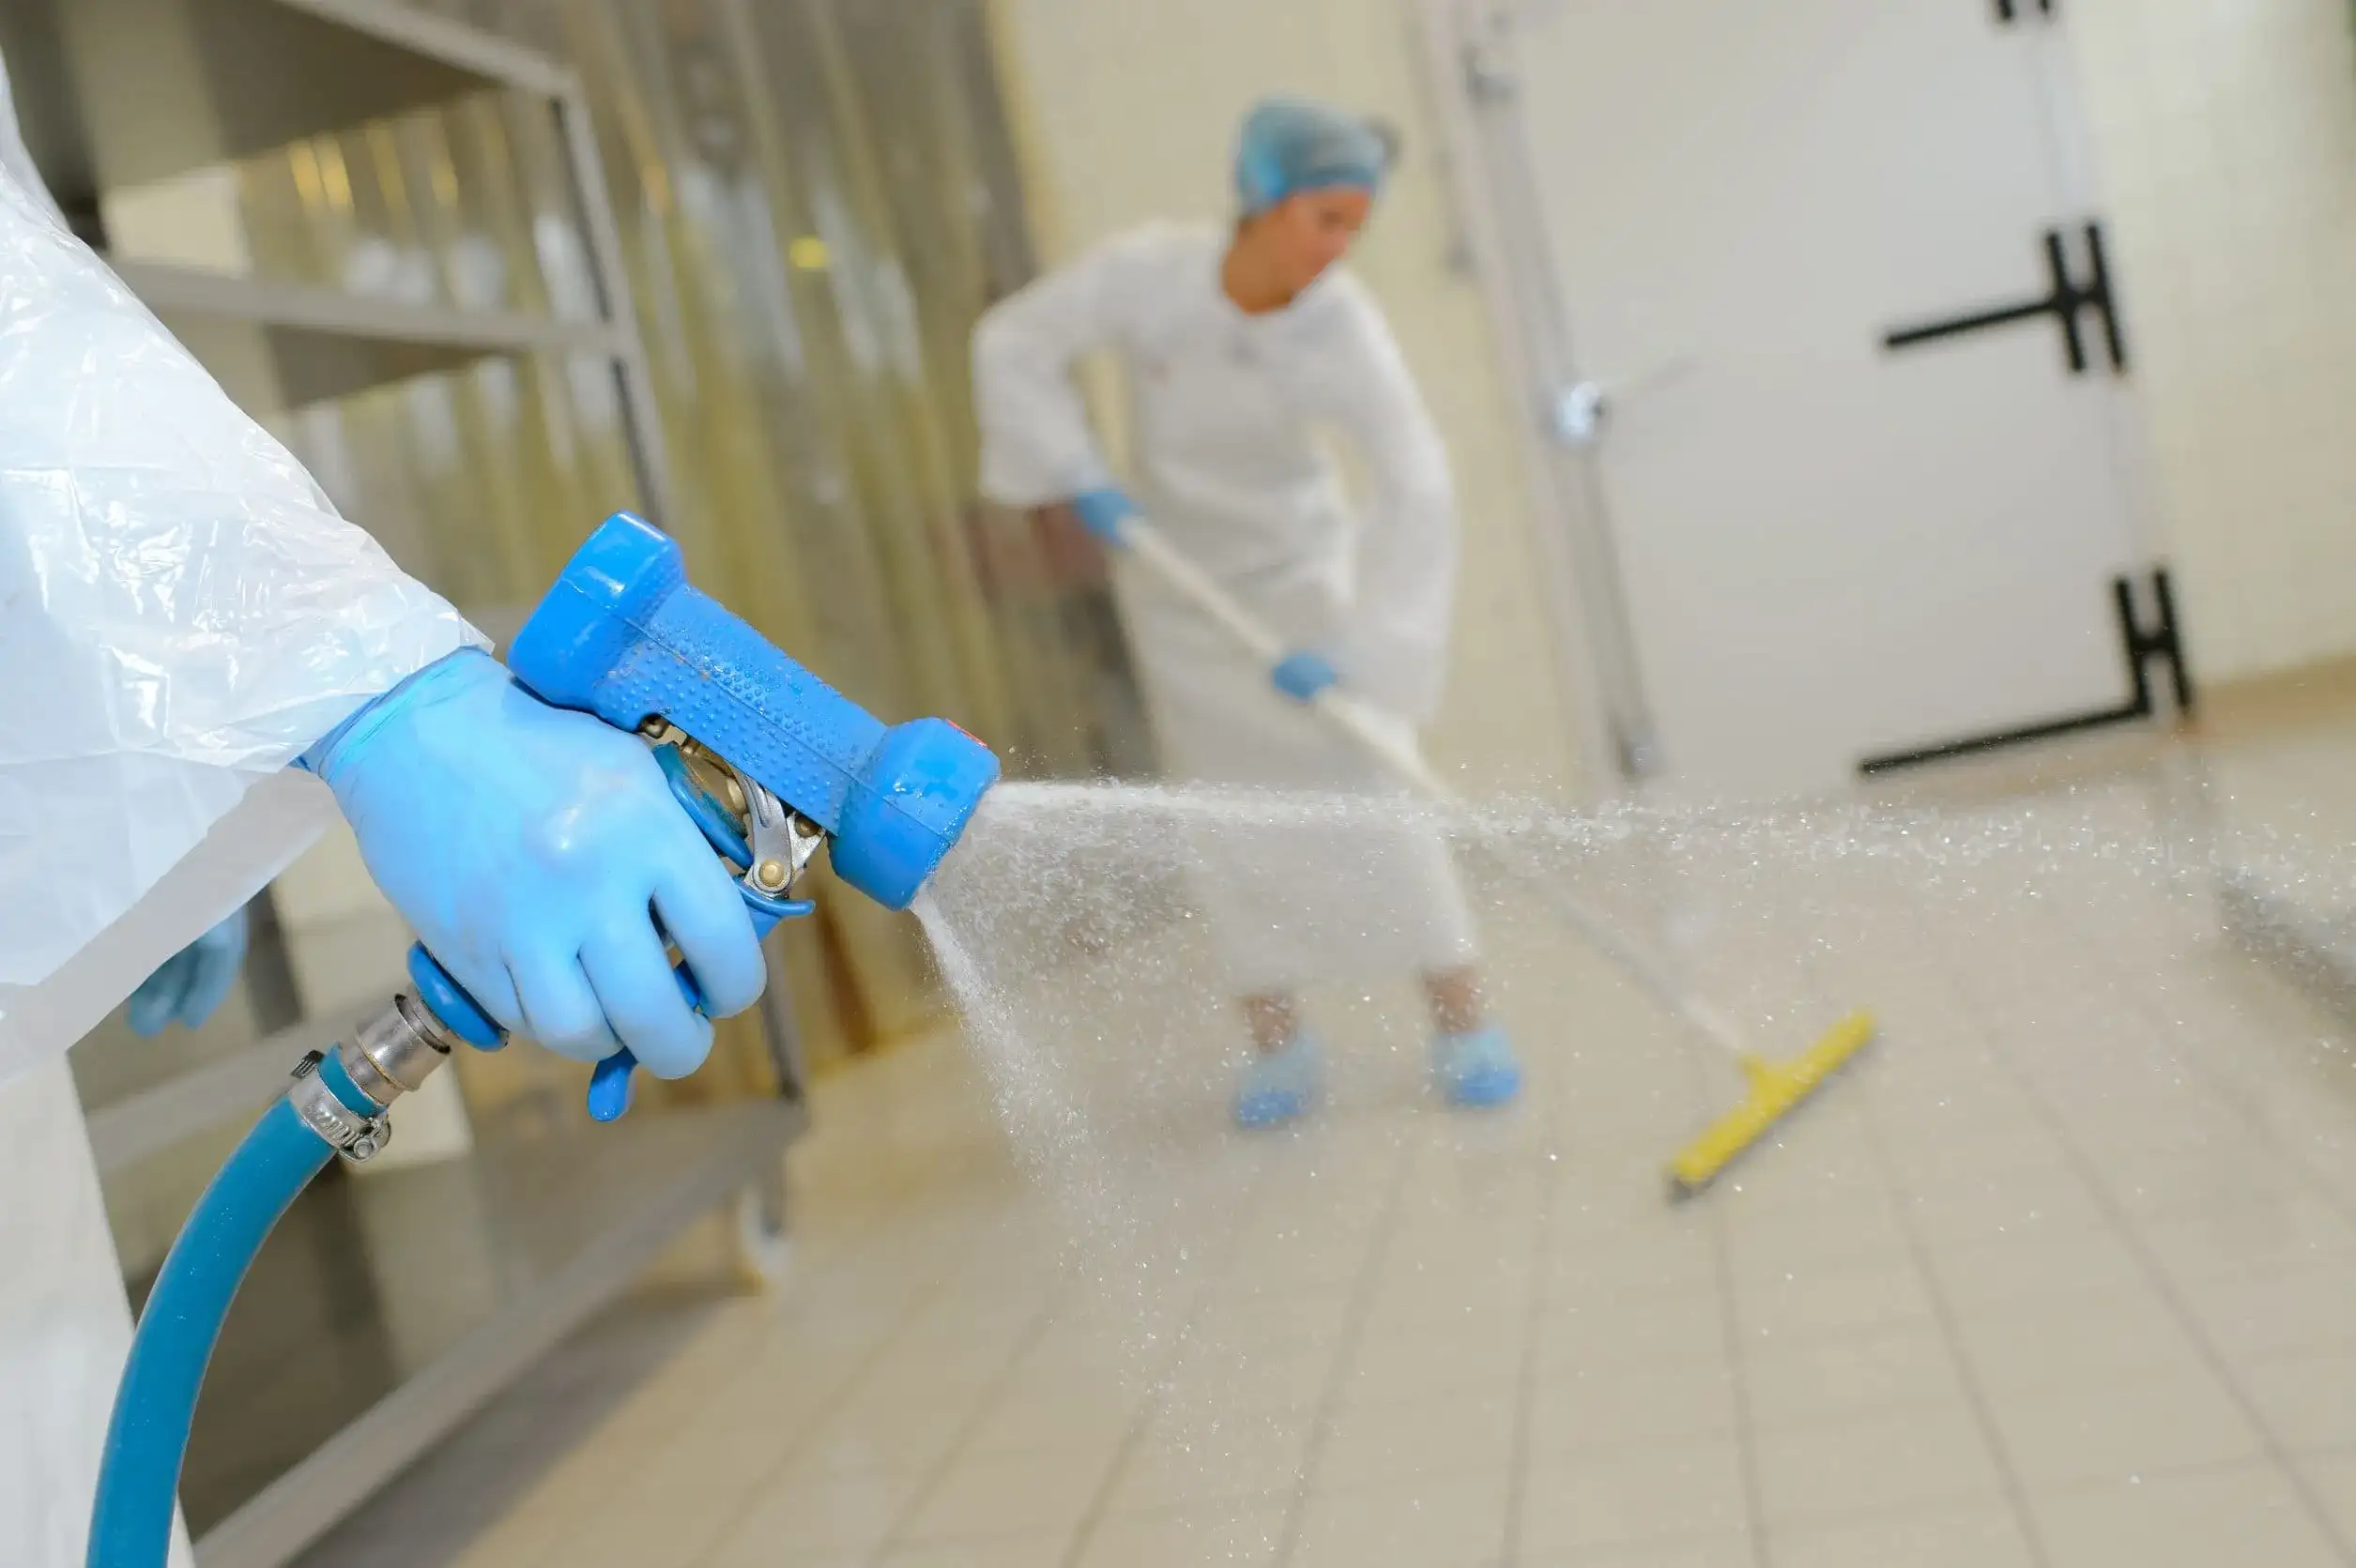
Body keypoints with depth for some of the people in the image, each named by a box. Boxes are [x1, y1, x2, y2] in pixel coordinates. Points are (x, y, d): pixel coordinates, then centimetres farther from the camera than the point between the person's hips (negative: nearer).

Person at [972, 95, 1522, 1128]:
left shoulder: (1342, 326, -27)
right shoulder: (1148, 271, -22)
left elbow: (1416, 491, -35)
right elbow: (1013, 345, -8)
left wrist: (1349, 644, -42)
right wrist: (1079, 477, -15)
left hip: (1296, 566, -1)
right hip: (1178, 579, 1)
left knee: (1364, 787, -9)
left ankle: (1462, 1023, 2)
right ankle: (1277, 1042, 15)